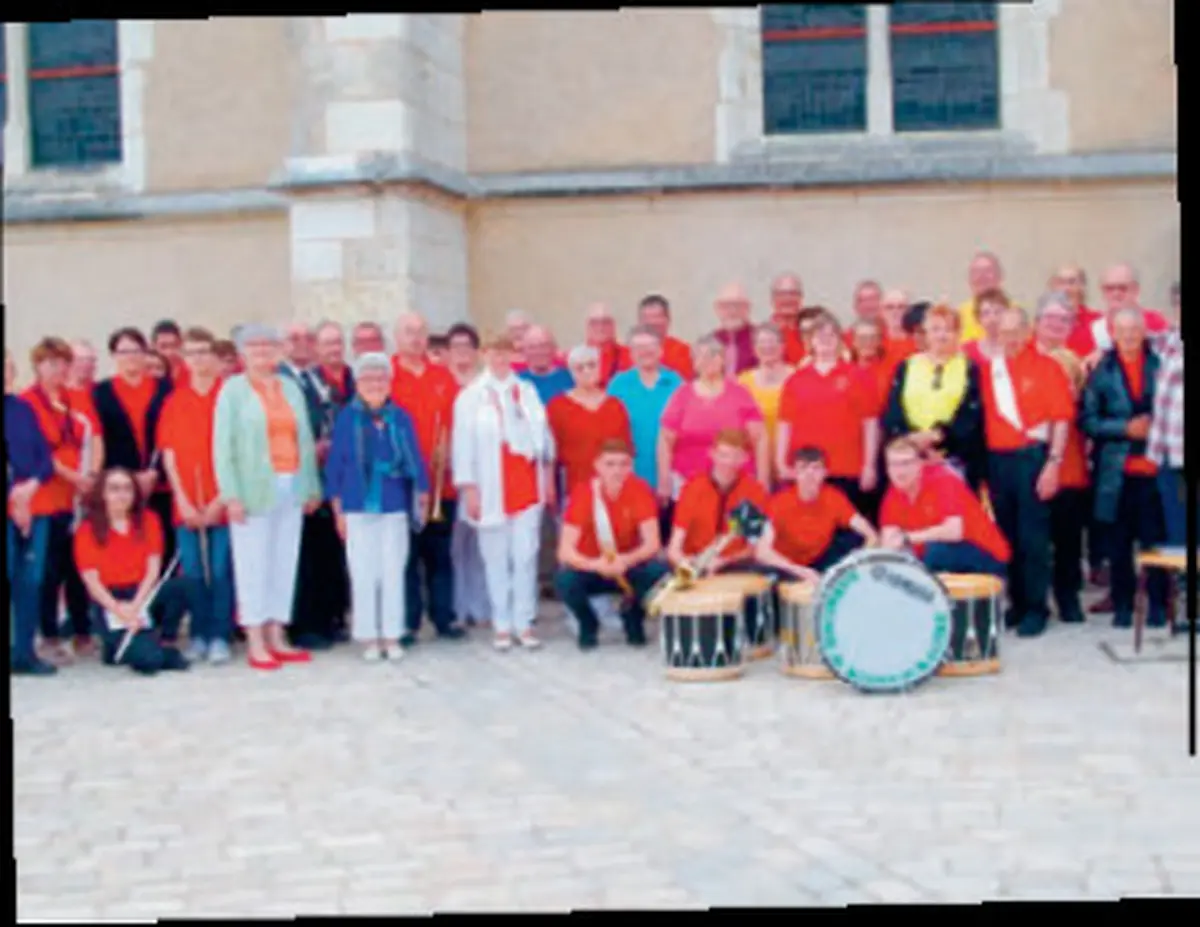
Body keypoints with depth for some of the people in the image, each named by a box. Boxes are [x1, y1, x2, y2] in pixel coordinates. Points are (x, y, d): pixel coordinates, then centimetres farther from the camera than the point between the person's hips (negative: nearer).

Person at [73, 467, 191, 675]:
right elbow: (92, 581, -9)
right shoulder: (88, 530, -3)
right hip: (111, 602, -4)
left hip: (145, 595, 4)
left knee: (181, 586, -32)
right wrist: (119, 610, -22)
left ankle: (167, 646, -8)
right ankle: (120, 646, 7)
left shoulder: (148, 520, 6)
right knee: (148, 660, -29)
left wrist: (136, 605, -17)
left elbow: (154, 568, -2)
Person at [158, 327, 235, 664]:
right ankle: (198, 636, 12)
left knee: (221, 570, -4)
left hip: (221, 502, -2)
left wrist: (222, 498, -8)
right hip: (186, 504, 2)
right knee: (192, 572, 3)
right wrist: (183, 500, -2)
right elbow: (168, 453, 8)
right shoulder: (174, 401, 10)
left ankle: (220, 637, 3)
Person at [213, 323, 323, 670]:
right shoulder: (233, 389, 1)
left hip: (290, 490, 4)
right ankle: (255, 643, 4)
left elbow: (306, 439, 12)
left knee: (285, 563, 5)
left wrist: (312, 486, 7)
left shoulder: (291, 388, 13)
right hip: (253, 490, -4)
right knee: (253, 565, -1)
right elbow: (223, 444, -4)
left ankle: (276, 636, 13)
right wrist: (231, 493, -12)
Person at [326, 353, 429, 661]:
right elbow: (334, 464, 2)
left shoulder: (400, 418, 1)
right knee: (363, 574, 3)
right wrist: (338, 511, 1)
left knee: (393, 572, 5)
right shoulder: (347, 418, -2)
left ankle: (391, 636, 14)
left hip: (395, 506, 1)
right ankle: (368, 637, 12)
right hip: (358, 508, -1)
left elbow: (414, 459, 6)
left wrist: (422, 496, 4)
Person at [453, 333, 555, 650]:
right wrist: (468, 488, -7)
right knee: (496, 559, 3)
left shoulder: (527, 392, 9)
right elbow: (463, 445, -2)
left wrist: (548, 477, 8)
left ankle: (524, 623, 5)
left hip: (527, 484, 2)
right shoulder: (470, 397, 1)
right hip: (491, 489, -2)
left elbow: (544, 435, 11)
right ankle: (502, 625, 9)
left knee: (526, 556, -1)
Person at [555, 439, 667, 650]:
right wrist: (595, 565, -44)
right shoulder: (583, 493, -21)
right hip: (591, 569, -1)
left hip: (629, 567, 1)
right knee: (565, 580, -33)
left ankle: (632, 617, 3)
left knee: (659, 571, -30)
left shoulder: (640, 490, -16)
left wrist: (626, 560, -40)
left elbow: (653, 543, -21)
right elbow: (565, 551, -26)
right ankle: (588, 624, 1)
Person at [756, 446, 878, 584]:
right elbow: (762, 552, -32)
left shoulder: (834, 498, -12)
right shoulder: (780, 502, -21)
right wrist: (800, 571, -43)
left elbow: (871, 536, -14)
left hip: (821, 565, 2)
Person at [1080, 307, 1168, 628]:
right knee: (1119, 543, 5)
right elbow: (1088, 419, 2)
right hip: (1116, 471, 1)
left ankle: (1158, 605, 11)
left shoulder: (1160, 366, 3)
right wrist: (1125, 428, -9)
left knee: (1155, 539, 0)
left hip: (1153, 469, -1)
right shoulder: (1102, 371, 4)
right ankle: (1122, 605, 16)